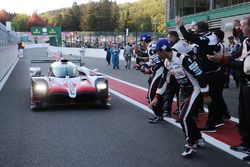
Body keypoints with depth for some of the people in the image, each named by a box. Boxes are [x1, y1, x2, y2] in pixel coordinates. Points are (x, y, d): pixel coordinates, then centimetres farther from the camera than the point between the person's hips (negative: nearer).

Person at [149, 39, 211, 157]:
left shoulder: (184, 59, -28)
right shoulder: (166, 62, -1)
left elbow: (200, 75, -24)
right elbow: (164, 80, 11)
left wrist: (206, 95, -19)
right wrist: (156, 97, 12)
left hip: (195, 90, -8)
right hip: (184, 90, 8)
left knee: (184, 117, -13)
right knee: (186, 116, 11)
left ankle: (191, 145, 5)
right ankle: (198, 139, 31)